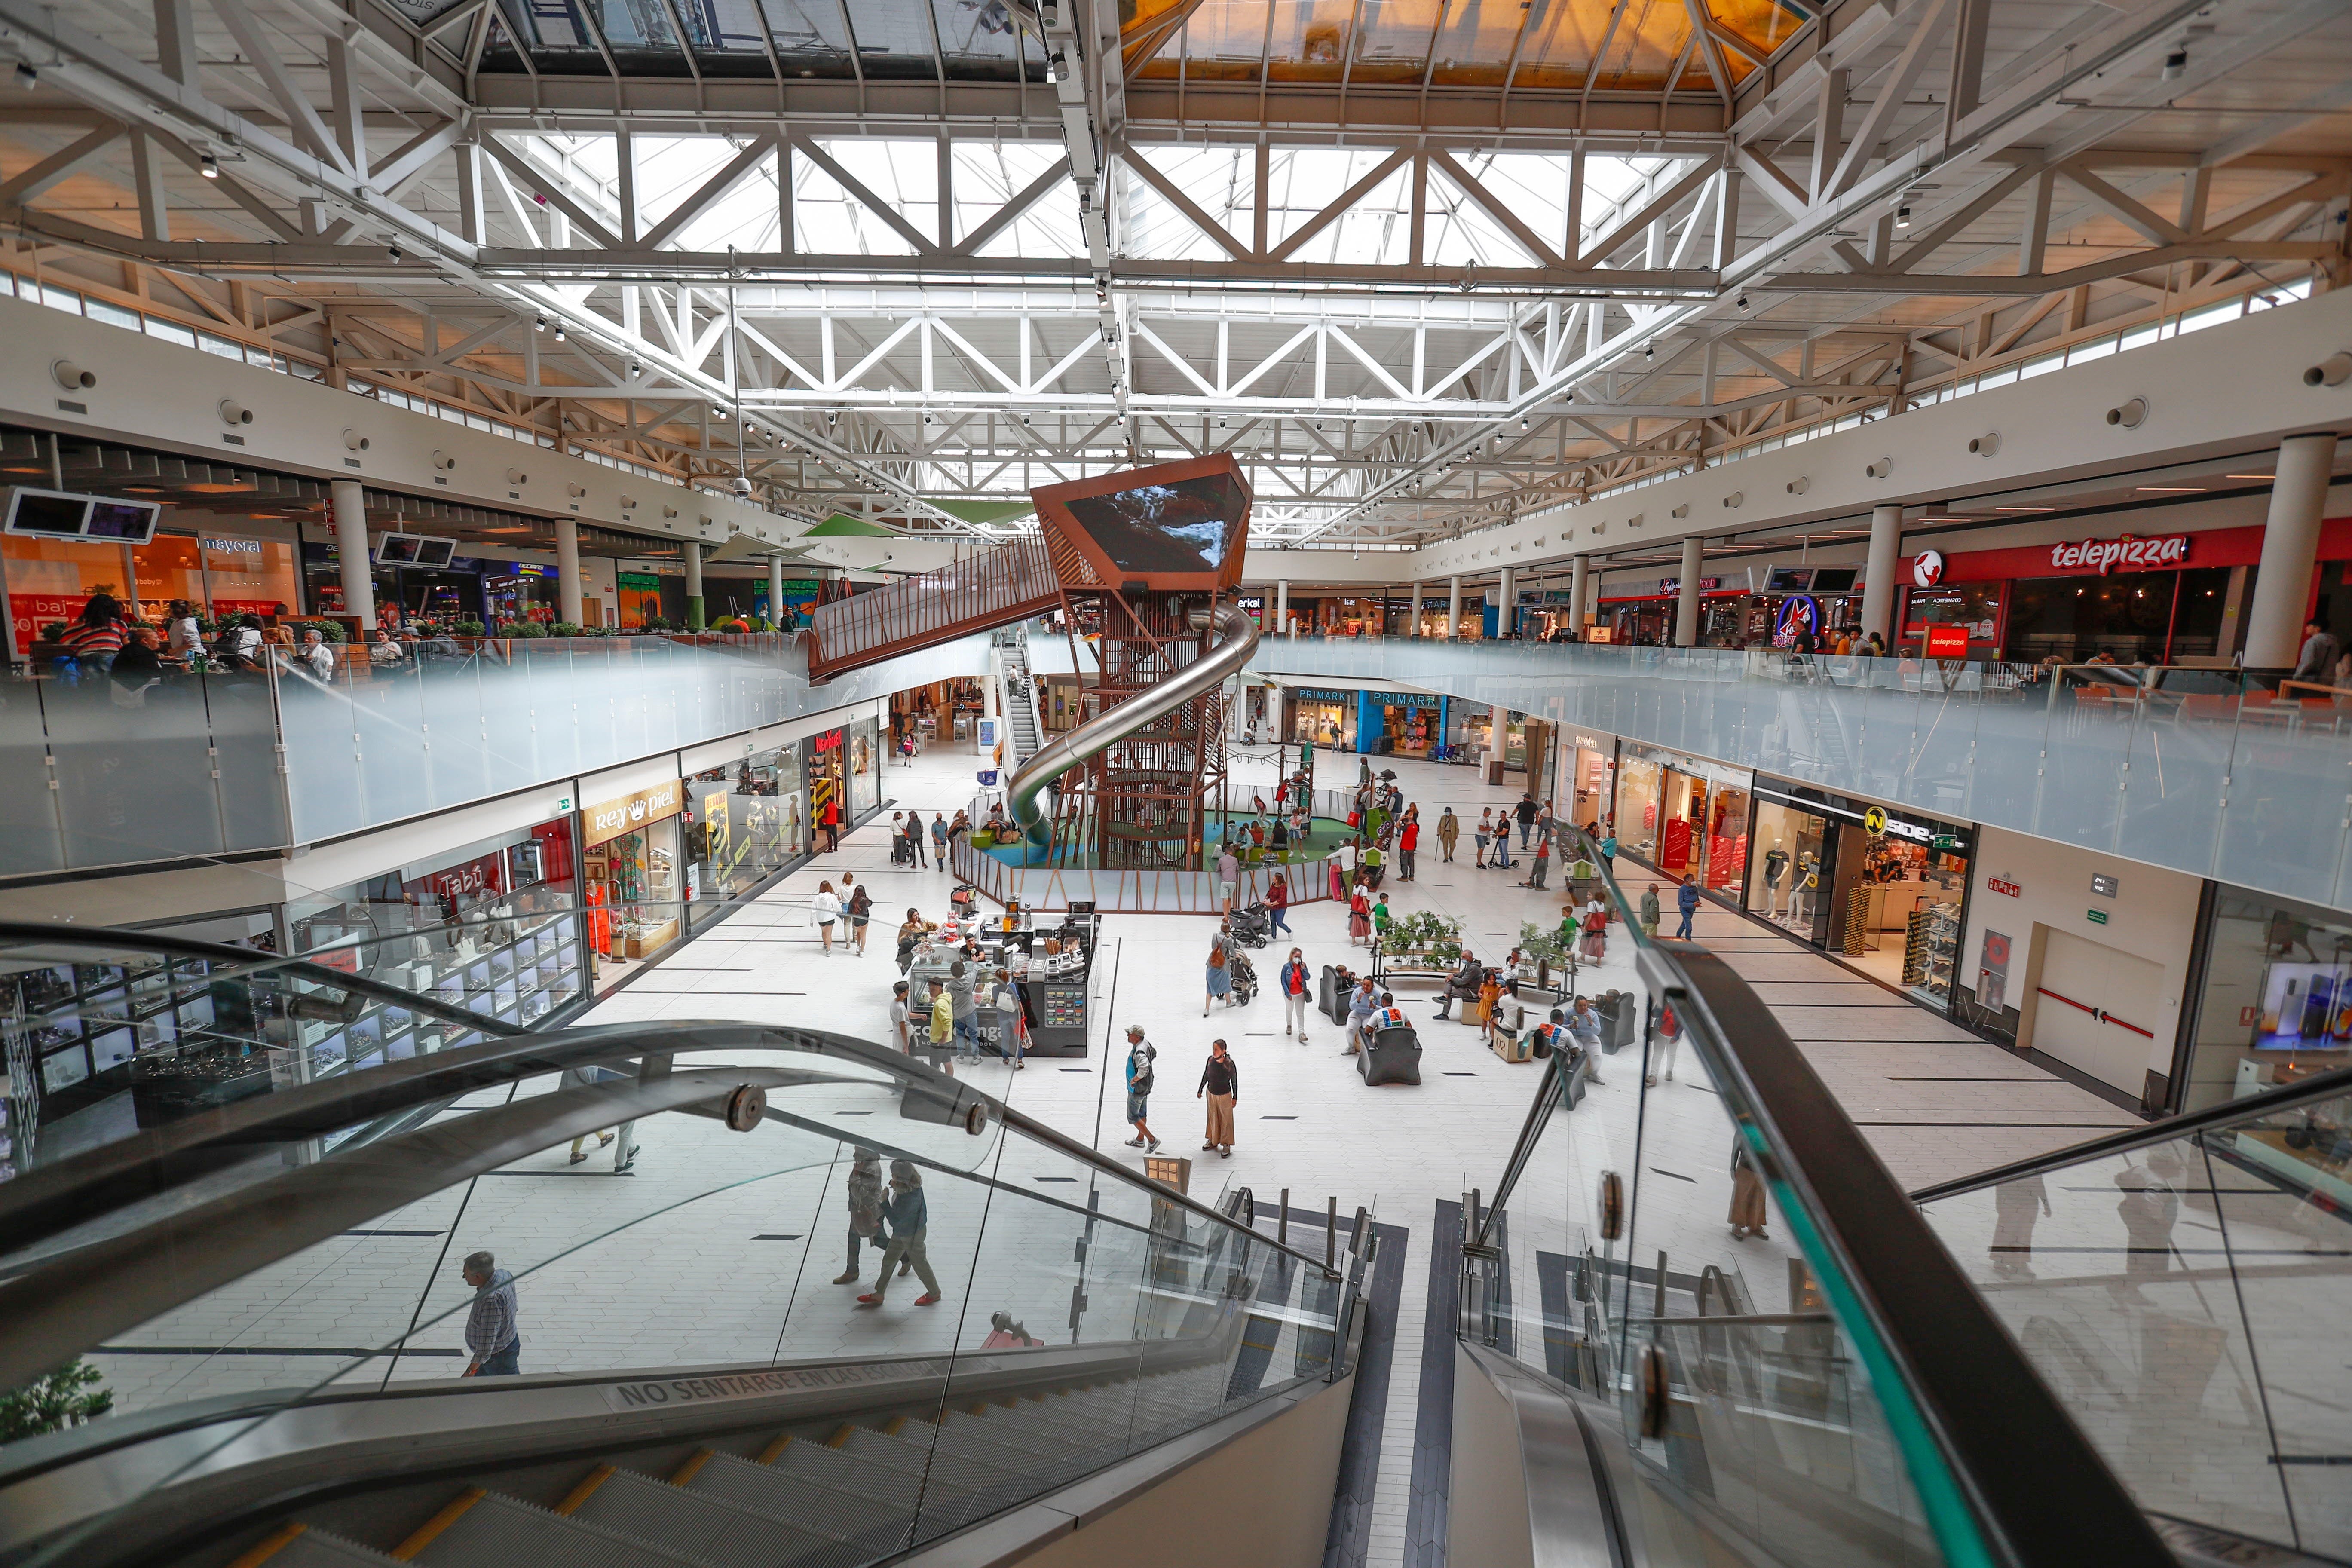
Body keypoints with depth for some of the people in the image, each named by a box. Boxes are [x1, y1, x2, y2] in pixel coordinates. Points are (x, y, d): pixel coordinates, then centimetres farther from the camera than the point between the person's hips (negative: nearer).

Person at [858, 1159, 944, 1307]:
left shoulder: (909, 1198, -39)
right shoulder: (913, 1186, -11)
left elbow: (894, 1221, -29)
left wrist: (884, 1202, -26)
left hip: (912, 1235, -9)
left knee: (919, 1264, 13)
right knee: (888, 1261, 19)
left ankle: (934, 1294, 36)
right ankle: (878, 1295, 37)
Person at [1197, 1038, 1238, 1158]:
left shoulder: (1229, 1063, -25)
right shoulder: (1210, 1060, -14)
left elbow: (1234, 1081, -12)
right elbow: (1206, 1075, 3)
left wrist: (1235, 1098, -5)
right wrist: (1200, 1090, 12)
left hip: (1225, 1096, -4)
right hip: (1211, 1094, 4)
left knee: (1226, 1120, 11)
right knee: (1213, 1118, 20)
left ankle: (1226, 1145, 27)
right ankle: (1213, 1141, 40)